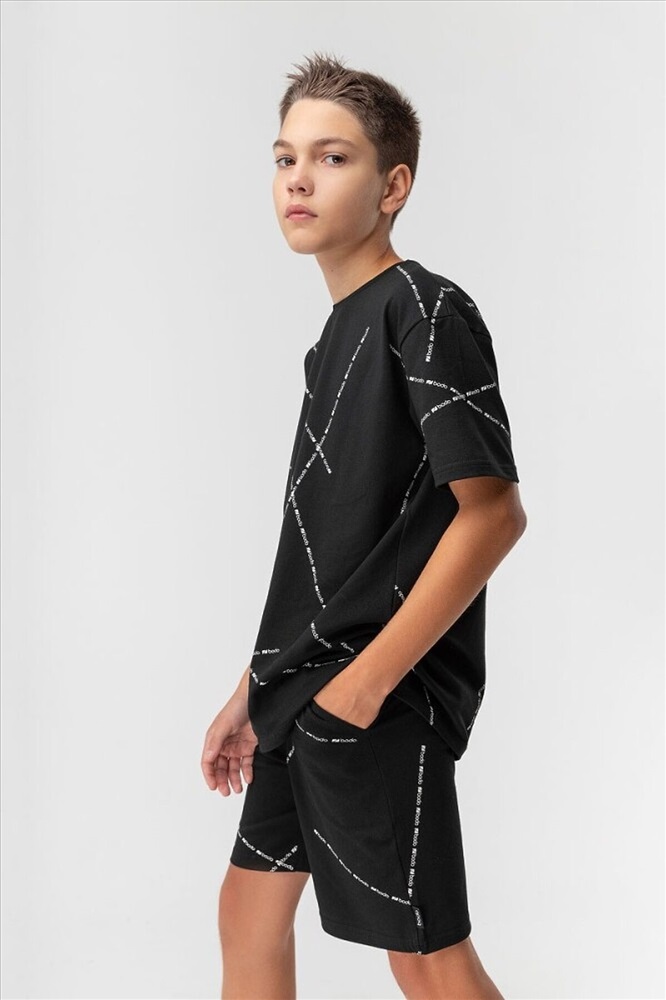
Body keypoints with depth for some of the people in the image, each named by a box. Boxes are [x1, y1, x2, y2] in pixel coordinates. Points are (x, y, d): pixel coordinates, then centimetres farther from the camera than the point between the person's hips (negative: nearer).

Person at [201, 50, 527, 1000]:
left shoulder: (426, 309, -13)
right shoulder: (339, 332, 13)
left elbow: (493, 512, -20)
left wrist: (367, 681, -20)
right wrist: (254, 689, 17)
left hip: (384, 704, -9)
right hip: (305, 692, 9)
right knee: (250, 912, 17)